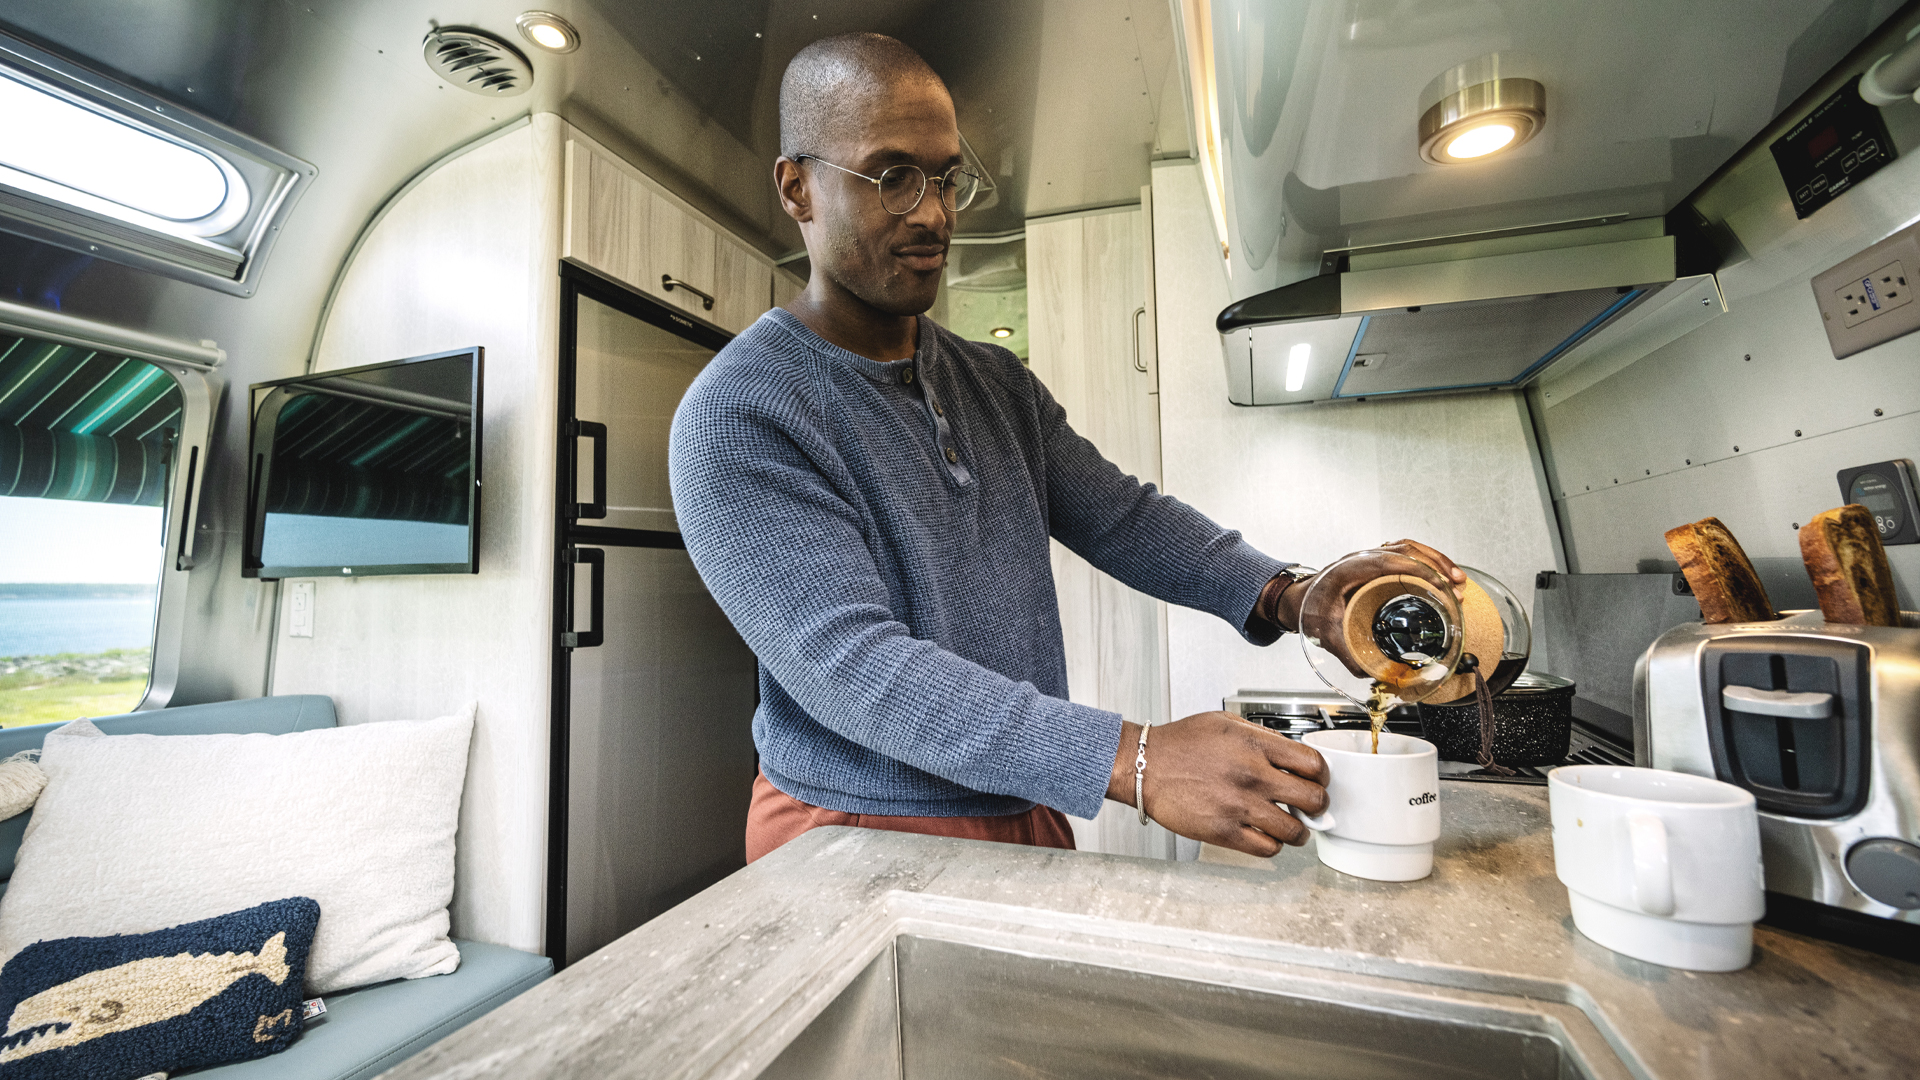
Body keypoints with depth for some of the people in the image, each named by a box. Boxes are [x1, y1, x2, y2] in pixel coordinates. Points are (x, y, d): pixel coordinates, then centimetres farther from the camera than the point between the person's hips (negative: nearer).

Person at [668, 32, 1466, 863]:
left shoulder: (1000, 384, 5)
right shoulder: (735, 419, -18)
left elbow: (1119, 514, 1)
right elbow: (851, 666, -27)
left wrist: (1285, 596, -16)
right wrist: (1133, 763, -33)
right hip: (860, 830, -5)